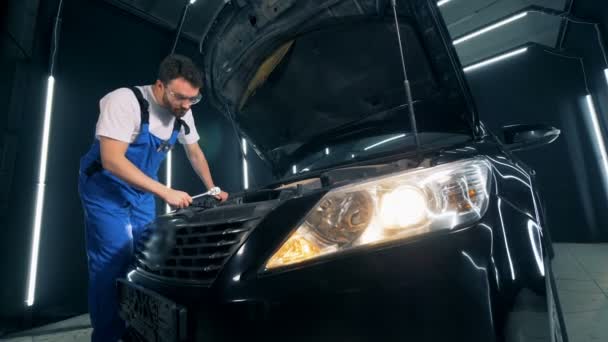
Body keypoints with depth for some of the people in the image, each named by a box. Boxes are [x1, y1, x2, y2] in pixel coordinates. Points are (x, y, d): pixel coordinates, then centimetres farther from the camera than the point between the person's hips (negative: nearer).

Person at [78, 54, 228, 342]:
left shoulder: (183, 112, -5)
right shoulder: (125, 101, -25)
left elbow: (195, 153, 10)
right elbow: (112, 160, -32)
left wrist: (212, 189, 6)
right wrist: (166, 193, -35)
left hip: (142, 193, 6)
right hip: (105, 188, -6)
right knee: (113, 262, -11)